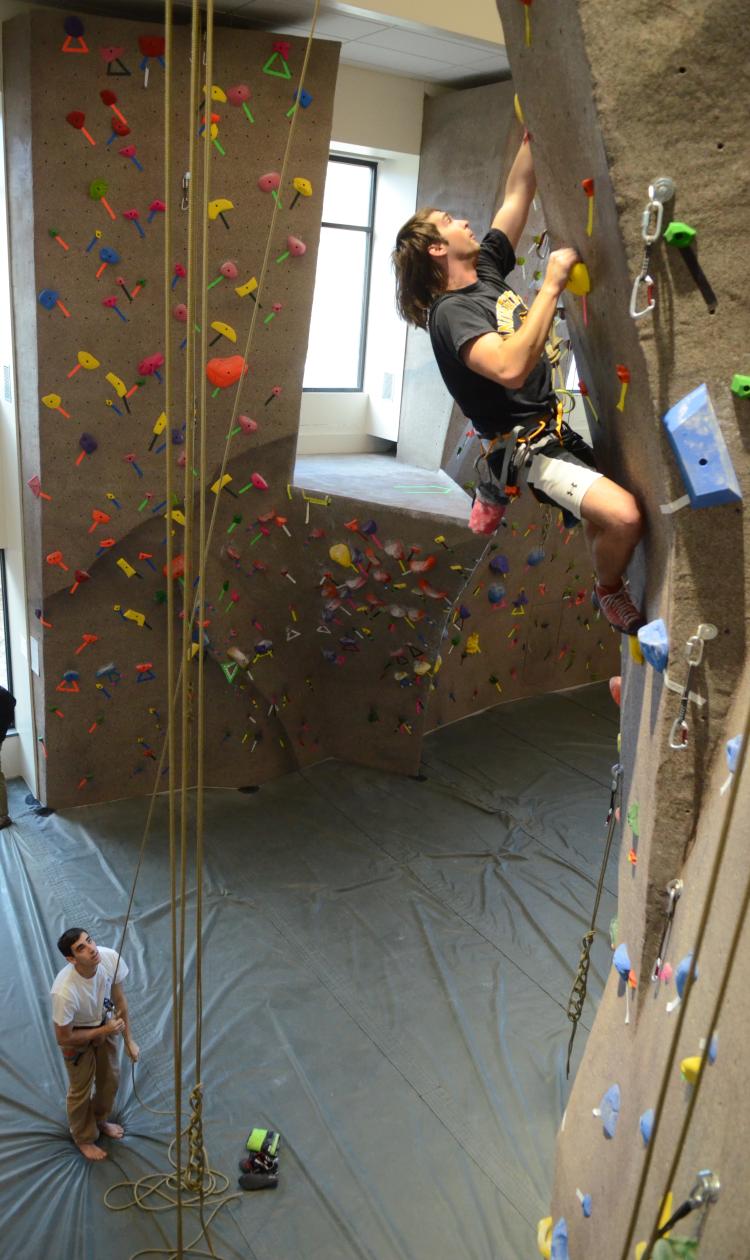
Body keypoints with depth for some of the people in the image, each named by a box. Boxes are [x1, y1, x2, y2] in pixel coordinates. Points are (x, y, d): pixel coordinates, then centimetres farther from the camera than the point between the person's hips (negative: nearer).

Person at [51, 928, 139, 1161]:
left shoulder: (110, 958, -31)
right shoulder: (64, 991, -43)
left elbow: (119, 1000, -11)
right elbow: (63, 1039, -25)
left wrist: (128, 1039, -3)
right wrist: (103, 1032, -22)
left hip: (105, 1024, 5)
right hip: (77, 1037, -4)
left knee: (110, 1079, 24)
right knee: (81, 1090, 18)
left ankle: (100, 1121, 54)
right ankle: (84, 1138, 47)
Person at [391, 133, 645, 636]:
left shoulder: (486, 268, 6)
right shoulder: (450, 312, -20)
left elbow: (518, 194, 11)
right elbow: (511, 368, -37)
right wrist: (553, 283, -31)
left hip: (554, 426, 9)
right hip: (528, 447, -9)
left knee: (604, 514, 28)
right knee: (624, 515, -27)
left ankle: (496, 493, 39)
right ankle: (611, 593, 5)